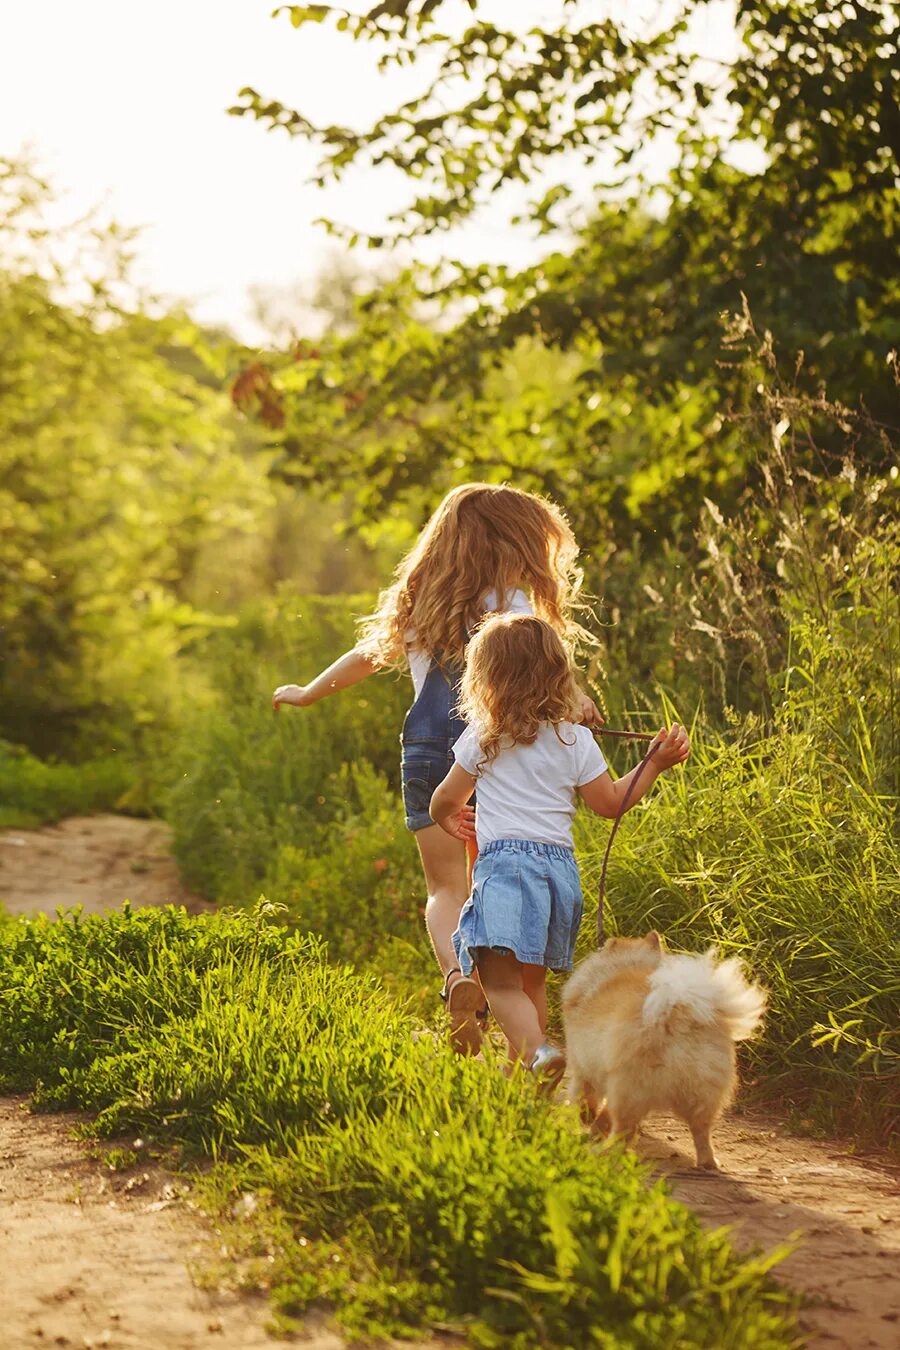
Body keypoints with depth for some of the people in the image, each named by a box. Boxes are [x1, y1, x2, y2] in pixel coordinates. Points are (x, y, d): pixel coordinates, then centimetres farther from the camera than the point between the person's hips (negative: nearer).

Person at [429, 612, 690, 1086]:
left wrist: (447, 818, 38)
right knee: (531, 980, 19)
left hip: (504, 863, -5)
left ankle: (536, 1052, -38)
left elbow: (445, 800, 14)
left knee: (502, 982, -13)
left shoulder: (482, 738, 3)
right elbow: (610, 802, 12)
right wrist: (656, 763, 22)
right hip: (559, 865, 5)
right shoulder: (576, 740, 7)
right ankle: (521, 1066, 25)